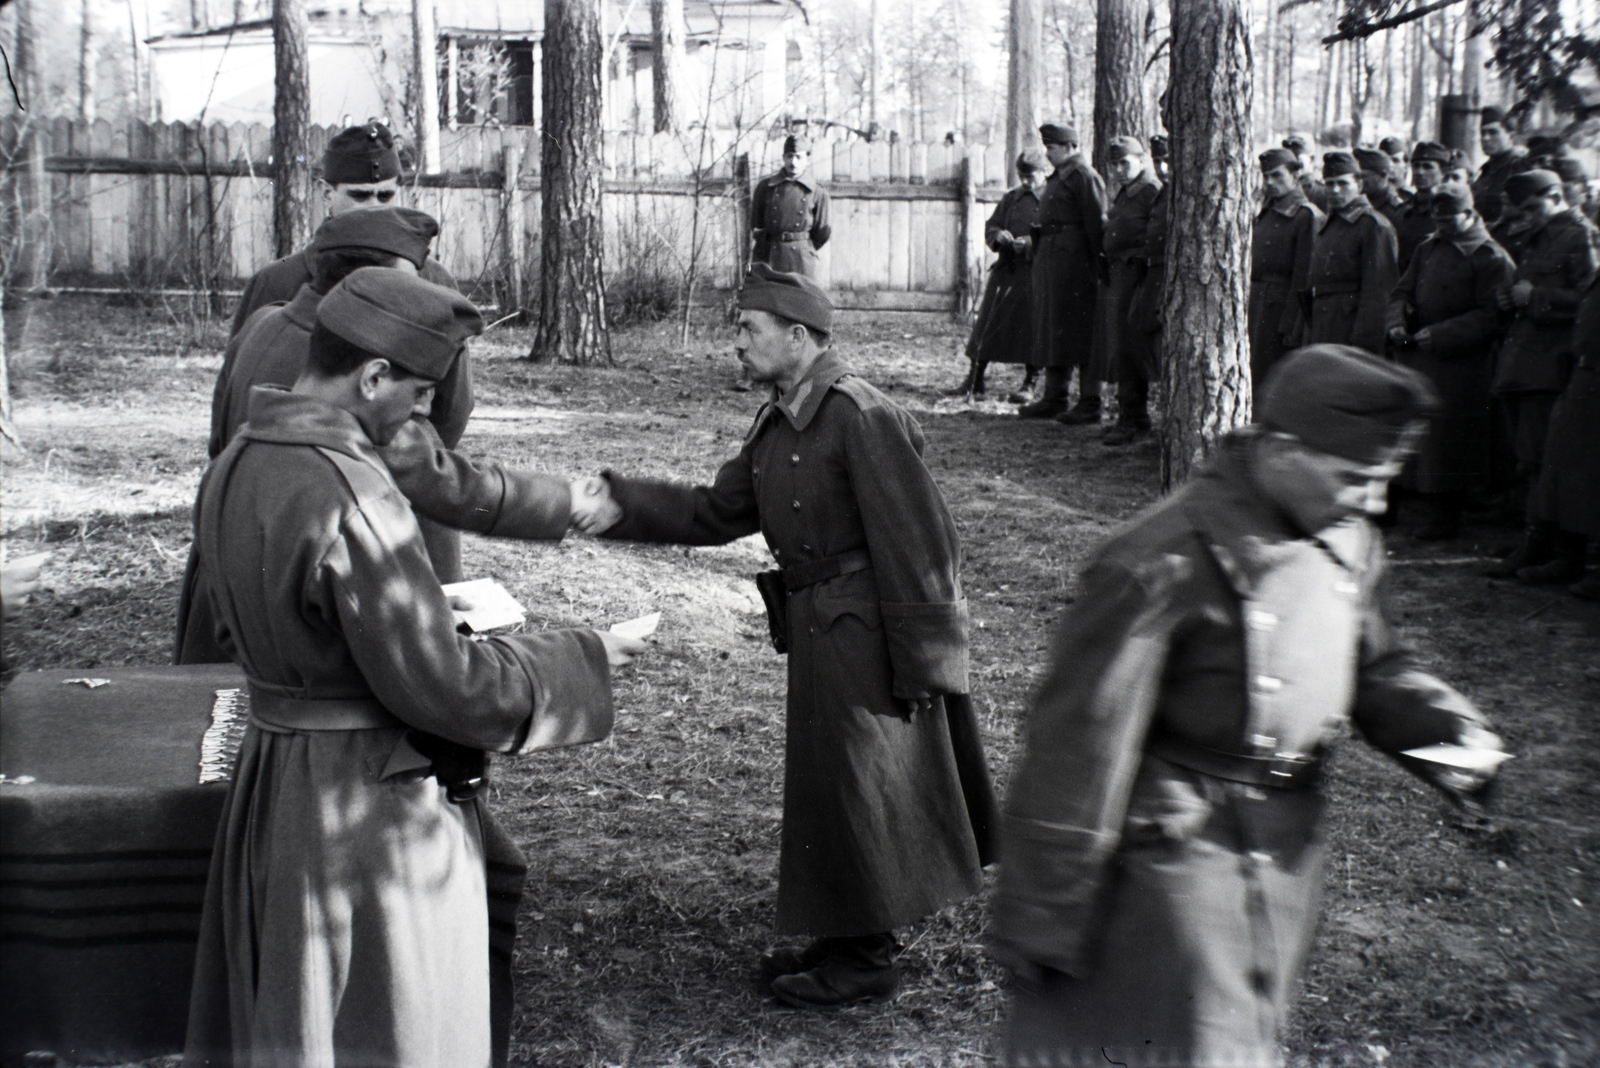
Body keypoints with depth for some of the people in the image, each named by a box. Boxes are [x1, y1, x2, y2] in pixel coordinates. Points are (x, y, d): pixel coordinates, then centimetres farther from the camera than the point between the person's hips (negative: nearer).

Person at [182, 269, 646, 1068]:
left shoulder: (237, 467, 2)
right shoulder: (350, 495, -25)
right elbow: (440, 688, -23)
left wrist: (424, 608, 19)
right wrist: (580, 660, -10)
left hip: (270, 773, 9)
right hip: (370, 807, -9)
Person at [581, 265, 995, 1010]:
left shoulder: (862, 418, -18)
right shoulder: (778, 423, 11)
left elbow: (918, 543, -19)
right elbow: (716, 513, 13)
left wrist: (920, 660, -19)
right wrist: (621, 508, 2)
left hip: (863, 636, -9)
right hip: (819, 634, 9)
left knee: (855, 788, 1)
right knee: (826, 787, 17)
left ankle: (865, 961, 16)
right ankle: (841, 940, 32)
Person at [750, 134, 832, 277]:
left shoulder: (817, 192, 4)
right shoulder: (765, 187, 6)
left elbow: (820, 233, 10)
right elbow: (755, 225, 10)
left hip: (801, 260, 0)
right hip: (769, 256, 1)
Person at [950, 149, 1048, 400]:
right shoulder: (1011, 198, 14)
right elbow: (990, 226, 16)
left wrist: (1029, 243, -21)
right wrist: (999, 236, -6)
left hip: (1037, 273, -5)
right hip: (1006, 270, 5)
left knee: (1033, 329, -1)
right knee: (987, 324, 3)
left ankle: (1029, 384, 10)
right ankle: (974, 381, 8)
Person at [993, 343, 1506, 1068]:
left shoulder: (1348, 543, 0)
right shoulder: (1163, 566, -26)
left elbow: (1369, 663, 17)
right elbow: (1081, 746, -22)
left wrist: (1444, 727, -5)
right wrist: (1042, 920, -17)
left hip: (1289, 852, 8)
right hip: (1177, 852, -8)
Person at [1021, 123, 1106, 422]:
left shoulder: (1083, 176, -10)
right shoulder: (1058, 176, 18)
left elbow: (1095, 223, -15)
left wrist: (1096, 262, -17)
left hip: (1073, 259, -10)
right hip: (1050, 259, 10)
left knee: (1081, 331, -6)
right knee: (1052, 327, 13)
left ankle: (1089, 405, -1)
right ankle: (1053, 398, 21)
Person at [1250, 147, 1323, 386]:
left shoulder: (1306, 216, -8)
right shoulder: (1265, 213, 16)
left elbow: (1304, 278, -13)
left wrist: (1290, 328, -17)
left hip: (1285, 308, -7)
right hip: (1257, 310, 7)